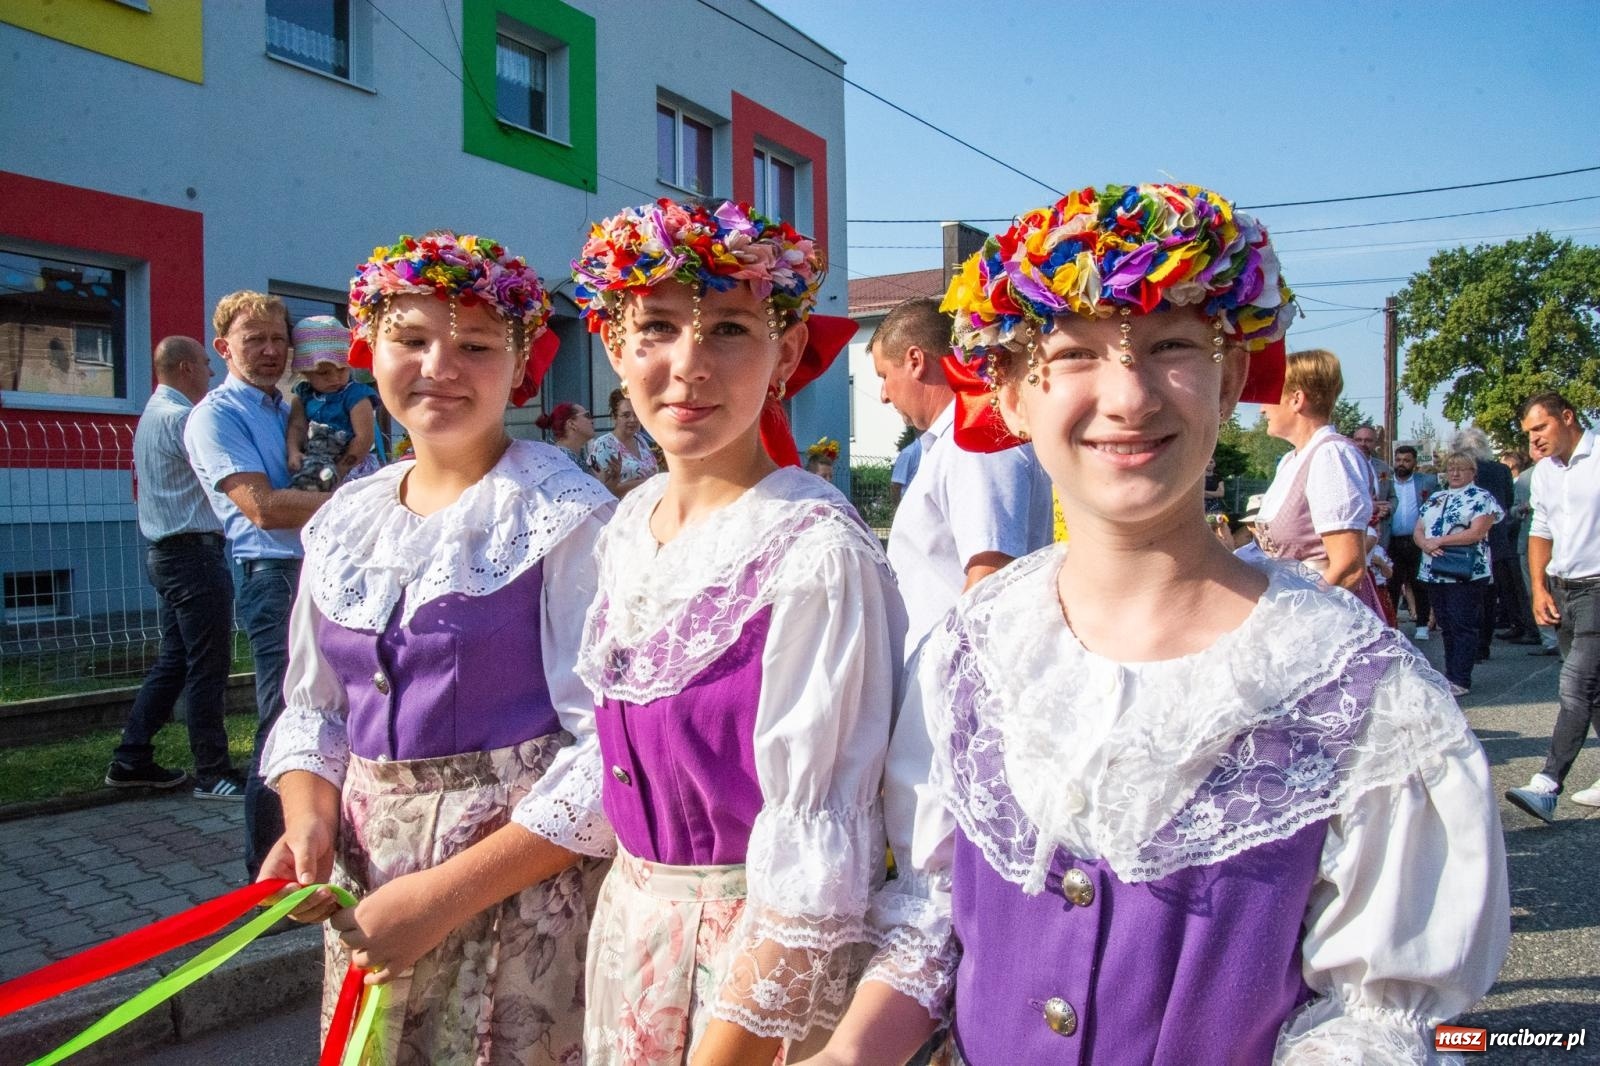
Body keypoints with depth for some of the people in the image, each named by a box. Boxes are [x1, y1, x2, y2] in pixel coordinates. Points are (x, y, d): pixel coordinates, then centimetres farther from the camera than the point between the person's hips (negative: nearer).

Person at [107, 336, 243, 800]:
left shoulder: (155, 414, 18)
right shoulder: (178, 417, -15)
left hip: (169, 552, 11)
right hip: (194, 552, -11)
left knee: (173, 660, 16)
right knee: (208, 667, -5)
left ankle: (130, 760, 21)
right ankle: (212, 774, 2)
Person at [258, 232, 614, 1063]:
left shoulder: (565, 518, -14)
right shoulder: (345, 522, 6)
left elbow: (609, 745, -18)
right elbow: (314, 708, 14)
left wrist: (447, 892, -19)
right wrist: (309, 818, -5)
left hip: (521, 877, -5)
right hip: (364, 873, 6)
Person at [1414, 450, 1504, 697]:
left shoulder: (1481, 497, -2)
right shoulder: (1435, 499, 18)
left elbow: (1476, 532, -14)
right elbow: (1418, 531, 13)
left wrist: (1439, 541, -13)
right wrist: (1426, 544, -9)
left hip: (1466, 573, -6)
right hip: (1433, 572, 6)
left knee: (1463, 626, -5)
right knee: (1446, 627, 10)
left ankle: (1461, 680, -2)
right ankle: (1450, 675, 16)